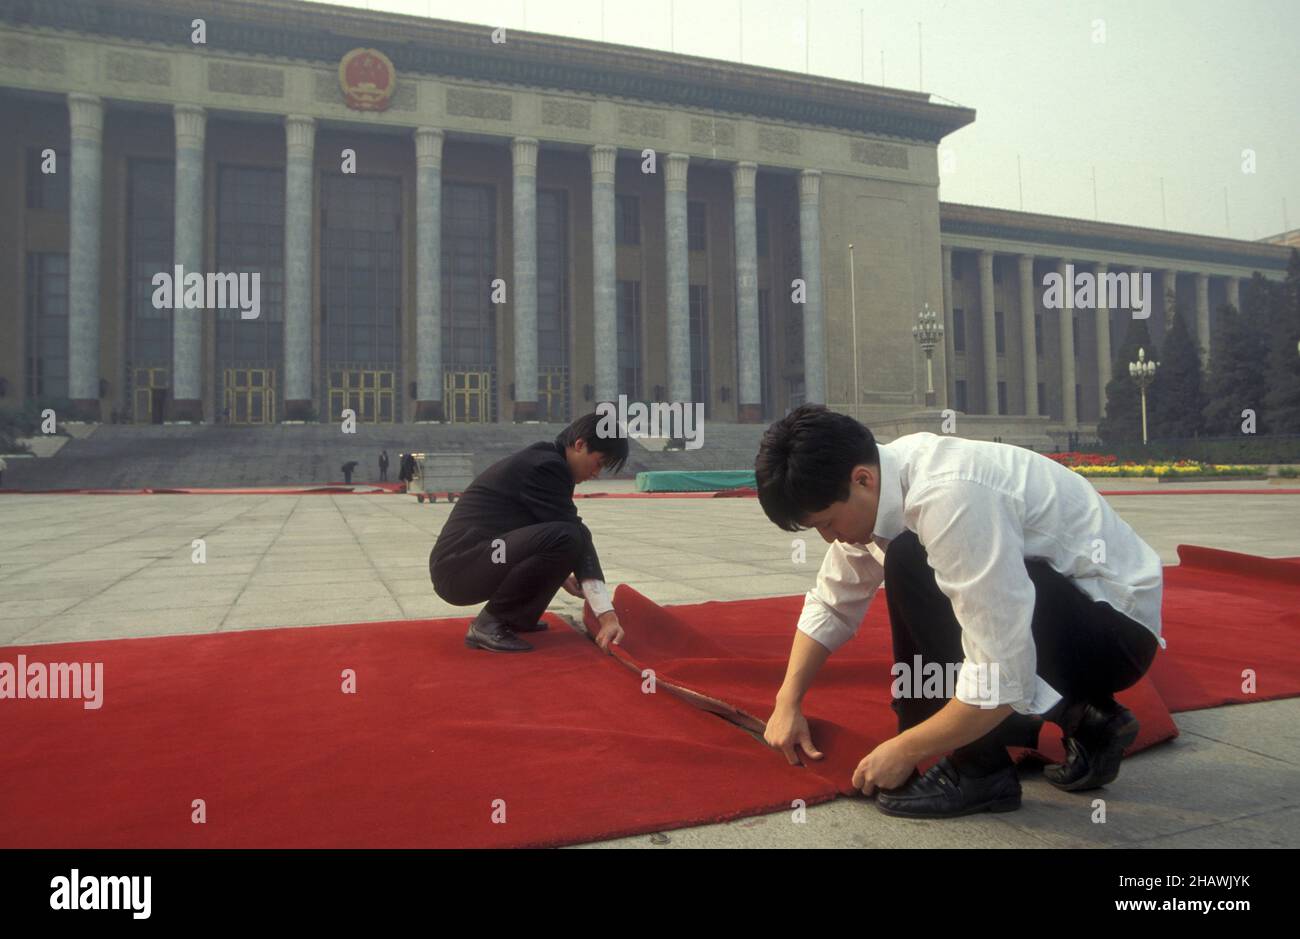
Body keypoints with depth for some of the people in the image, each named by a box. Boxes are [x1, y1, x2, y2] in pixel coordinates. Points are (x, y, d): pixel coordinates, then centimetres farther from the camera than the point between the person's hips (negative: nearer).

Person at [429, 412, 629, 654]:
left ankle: (516, 617, 15)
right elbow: (577, 537, -19)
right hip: (458, 569, -10)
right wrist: (608, 615, -20)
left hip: (466, 563, 10)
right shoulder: (546, 465, -15)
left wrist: (559, 573, 25)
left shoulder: (541, 458, 15)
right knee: (565, 538, -27)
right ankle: (490, 622, -11)